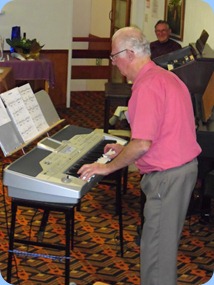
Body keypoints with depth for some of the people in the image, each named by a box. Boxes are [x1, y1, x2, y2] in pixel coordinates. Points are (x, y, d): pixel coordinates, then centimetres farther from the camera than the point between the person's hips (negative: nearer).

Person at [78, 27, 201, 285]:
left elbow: (142, 145, -25)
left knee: (156, 246, 0)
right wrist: (125, 150, 20)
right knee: (164, 241, 20)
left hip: (167, 175, -10)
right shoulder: (165, 77, 12)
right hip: (184, 166, 10)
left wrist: (108, 167, -12)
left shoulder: (147, 86, -21)